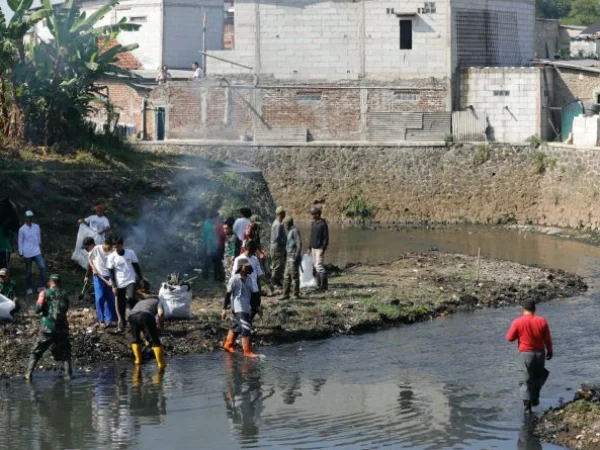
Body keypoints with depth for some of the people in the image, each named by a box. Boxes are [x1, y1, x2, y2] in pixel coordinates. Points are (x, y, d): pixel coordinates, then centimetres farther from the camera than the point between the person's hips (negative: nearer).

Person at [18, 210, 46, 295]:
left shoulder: (36, 227, 4)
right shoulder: (22, 229, -6)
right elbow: (20, 241, 0)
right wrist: (21, 253, -2)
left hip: (37, 252, 3)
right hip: (27, 253, -3)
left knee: (42, 267, -13)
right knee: (28, 271, 7)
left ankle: (41, 286, -6)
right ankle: (29, 288, 22)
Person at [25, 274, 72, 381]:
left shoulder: (46, 293, -3)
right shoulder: (64, 294, 7)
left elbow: (37, 309, -4)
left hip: (48, 328, -2)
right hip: (62, 328, 2)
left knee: (36, 352, 8)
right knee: (65, 353, 14)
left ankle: (29, 373, 0)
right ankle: (68, 373, 2)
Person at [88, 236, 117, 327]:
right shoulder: (96, 249, -9)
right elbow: (89, 258, 7)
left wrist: (112, 280, -14)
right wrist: (94, 268, -6)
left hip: (109, 277, 1)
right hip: (98, 277, -1)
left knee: (110, 299, 3)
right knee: (100, 298, -6)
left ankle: (109, 319, 14)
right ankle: (102, 320, 4)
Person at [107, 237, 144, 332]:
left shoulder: (130, 253, -3)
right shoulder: (111, 257, -5)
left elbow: (136, 266, 7)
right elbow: (111, 272, -2)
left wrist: (141, 279, 7)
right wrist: (114, 286, -7)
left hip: (130, 281, -1)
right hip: (119, 284, 1)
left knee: (130, 298, -25)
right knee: (120, 305, 3)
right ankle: (121, 325, 15)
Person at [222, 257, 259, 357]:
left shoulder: (248, 278, 7)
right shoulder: (234, 279, -13)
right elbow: (228, 294, -11)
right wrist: (225, 309, -12)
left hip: (247, 308, 8)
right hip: (239, 308, -8)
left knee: (236, 327, 19)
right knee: (246, 329, -12)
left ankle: (228, 345, 35)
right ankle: (247, 351, -9)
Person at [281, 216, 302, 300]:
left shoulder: (295, 231, -11)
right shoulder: (290, 232, 19)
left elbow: (299, 244, -18)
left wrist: (297, 255, -22)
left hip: (294, 257, -10)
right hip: (289, 257, 10)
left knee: (294, 276, -5)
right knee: (286, 276, 9)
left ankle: (296, 294, 0)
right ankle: (286, 294, 12)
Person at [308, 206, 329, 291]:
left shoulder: (323, 224, -12)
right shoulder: (313, 223, 13)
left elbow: (326, 238, -14)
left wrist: (323, 249, -19)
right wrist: (309, 248, 19)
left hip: (320, 248, -9)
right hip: (314, 248, 9)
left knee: (319, 266, -13)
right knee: (316, 265, 9)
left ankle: (324, 285, -11)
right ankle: (319, 284, 14)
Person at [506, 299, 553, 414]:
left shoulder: (517, 322, -11)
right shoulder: (542, 321, -5)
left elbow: (509, 338, -4)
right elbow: (548, 339, 1)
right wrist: (550, 351, 16)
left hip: (525, 353, -2)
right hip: (540, 353, 2)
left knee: (526, 380, 4)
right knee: (539, 376, 25)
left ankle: (527, 406, 1)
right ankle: (535, 398, 20)